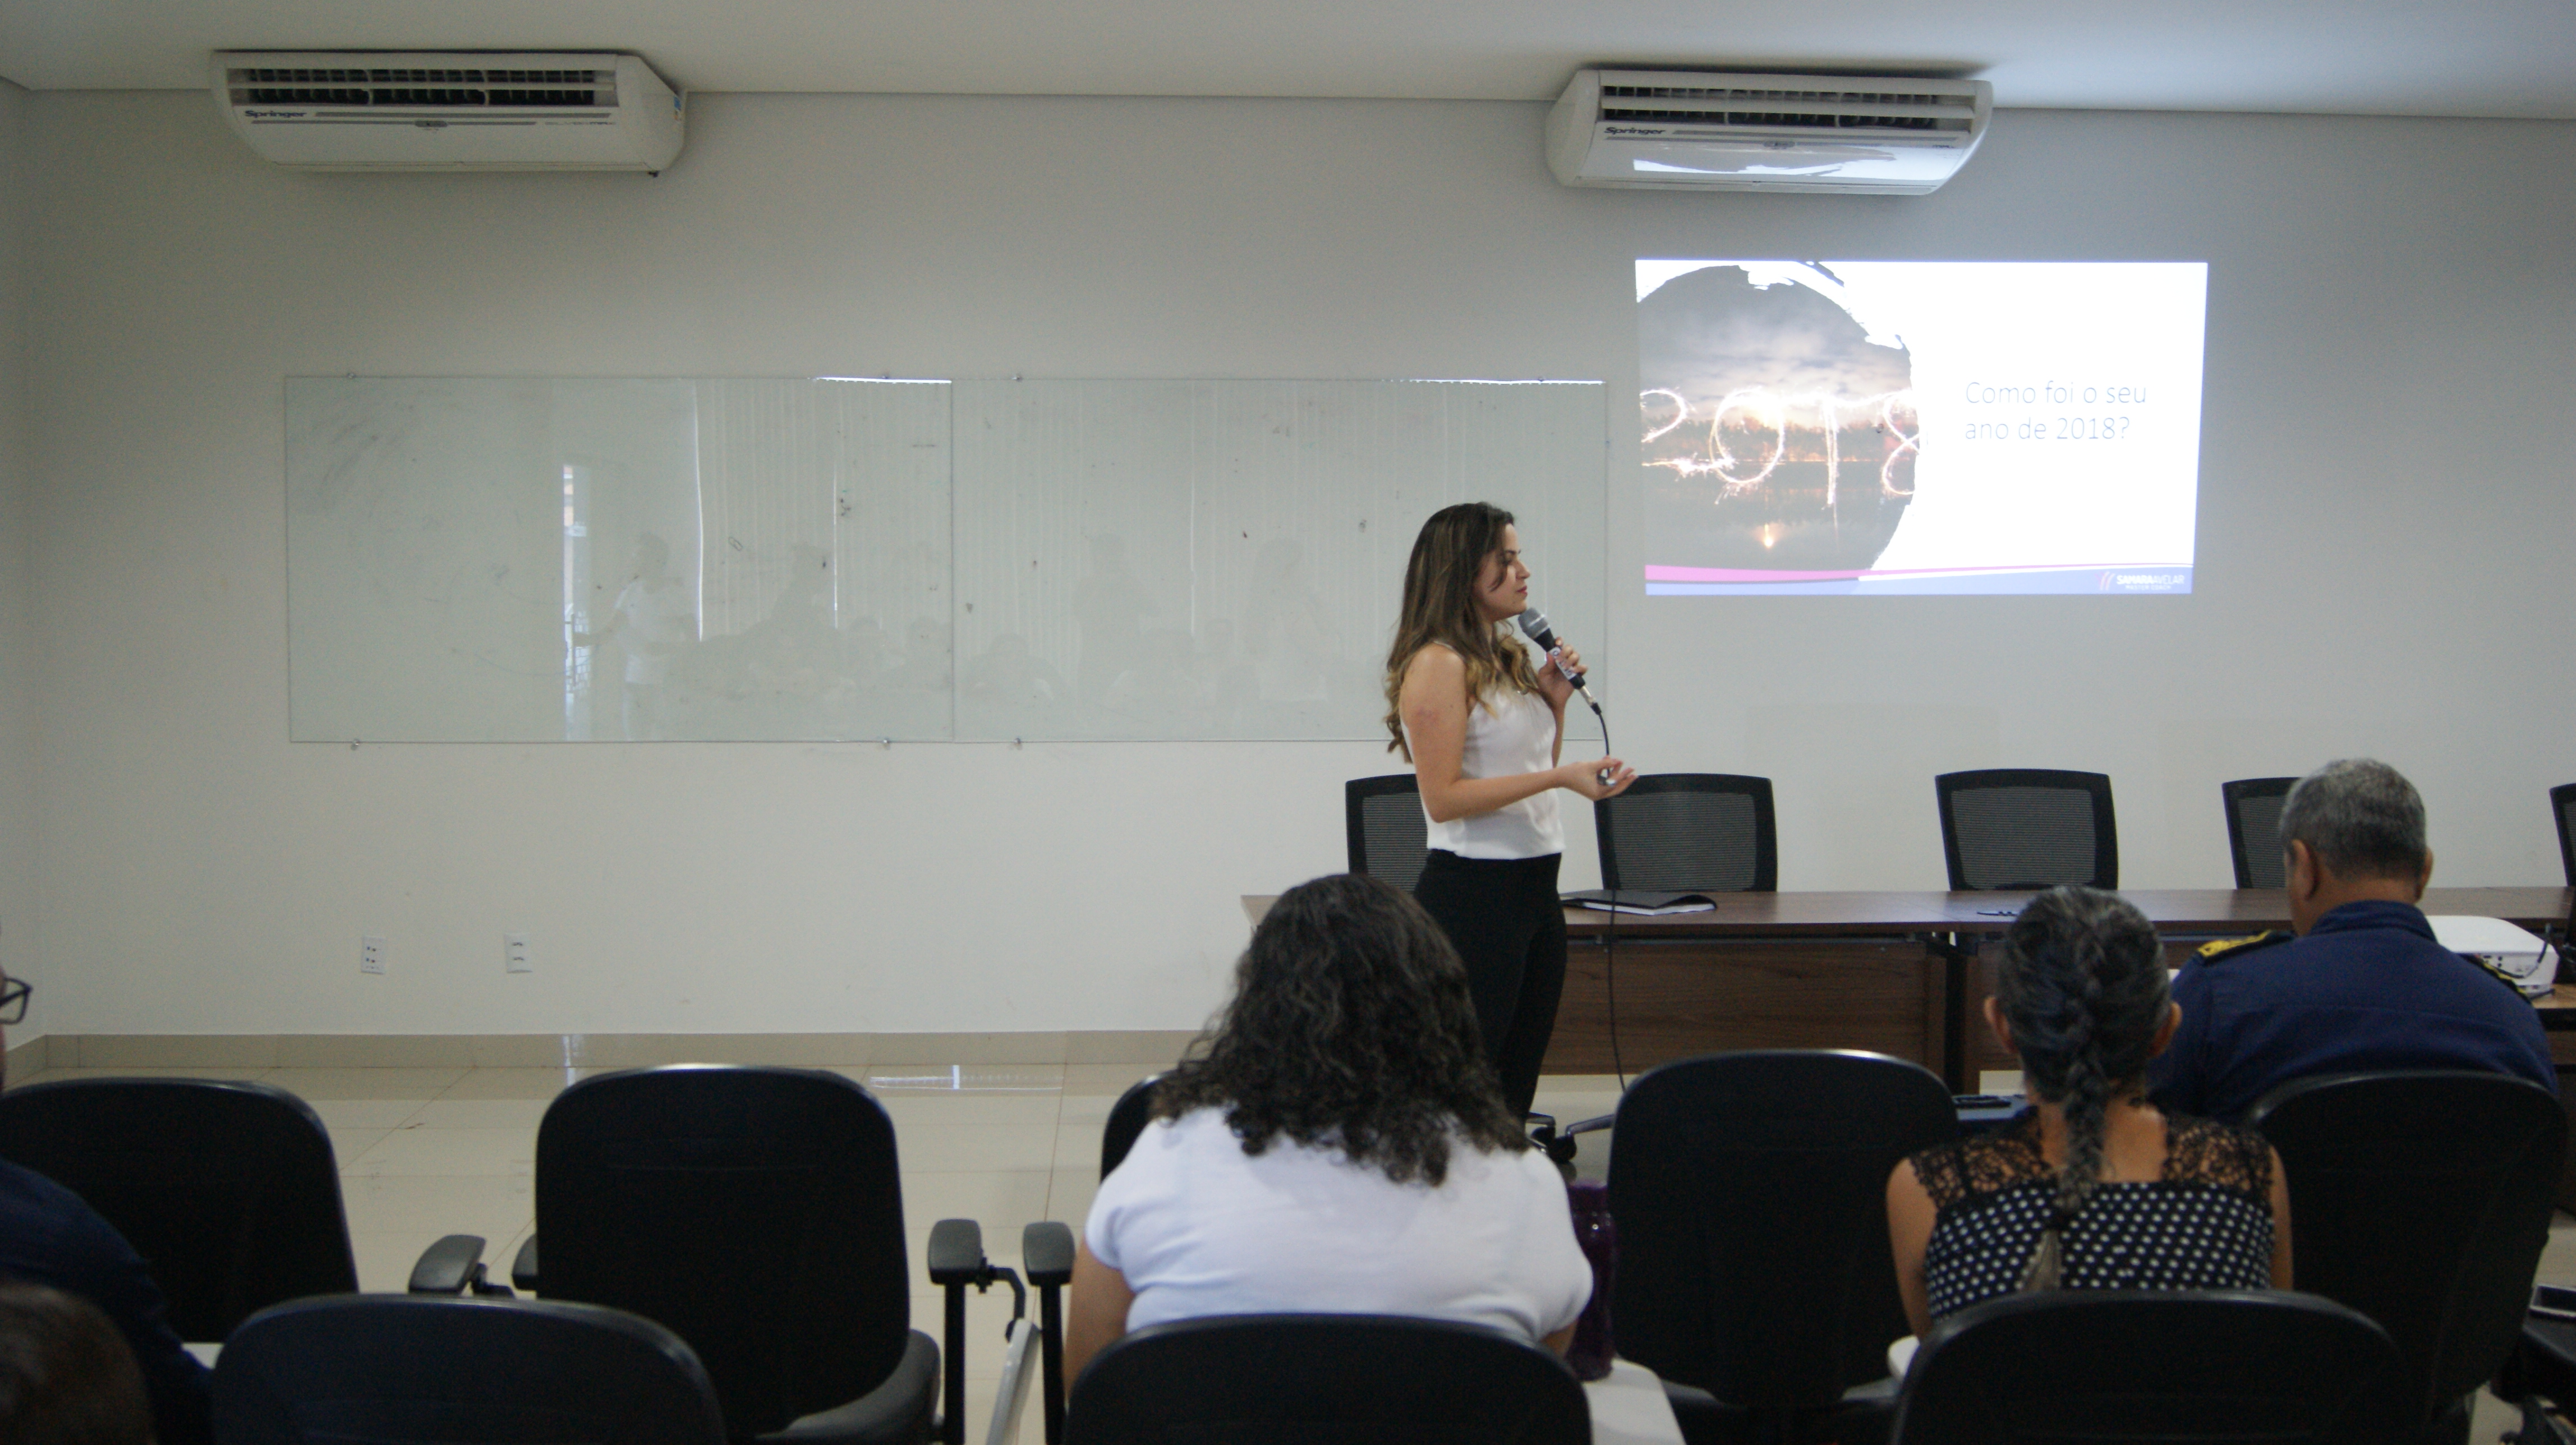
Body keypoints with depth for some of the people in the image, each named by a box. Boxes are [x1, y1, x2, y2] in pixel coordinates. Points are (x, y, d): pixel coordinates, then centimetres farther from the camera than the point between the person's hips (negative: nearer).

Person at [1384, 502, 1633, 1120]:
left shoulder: (1507, 658, 14)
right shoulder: (1439, 664, -12)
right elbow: (1444, 798, -18)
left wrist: (1556, 702, 8)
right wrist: (1560, 777, -21)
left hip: (1535, 885, 9)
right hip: (1472, 890, -9)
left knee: (1517, 1081, 12)